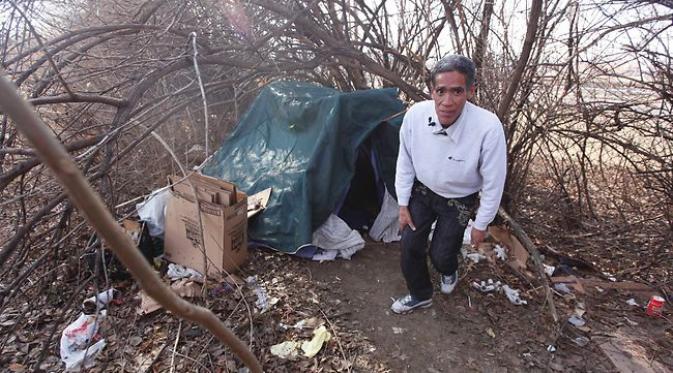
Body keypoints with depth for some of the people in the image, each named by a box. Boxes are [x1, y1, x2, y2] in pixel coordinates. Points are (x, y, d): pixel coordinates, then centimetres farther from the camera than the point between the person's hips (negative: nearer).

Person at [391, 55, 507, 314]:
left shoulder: (488, 127, -34)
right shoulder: (415, 115, -24)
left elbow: (493, 183, -20)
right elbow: (405, 163, -8)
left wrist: (481, 224, -9)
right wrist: (403, 205, -2)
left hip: (459, 201, -2)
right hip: (423, 191, 3)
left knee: (441, 253, 2)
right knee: (410, 244, 1)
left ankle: (449, 272, 42)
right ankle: (420, 296, 28)